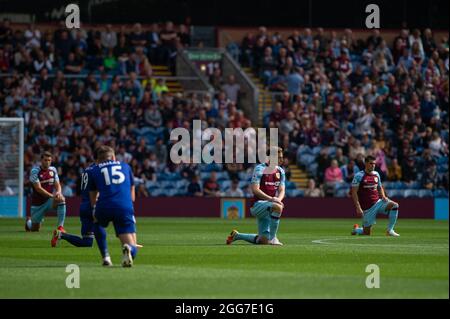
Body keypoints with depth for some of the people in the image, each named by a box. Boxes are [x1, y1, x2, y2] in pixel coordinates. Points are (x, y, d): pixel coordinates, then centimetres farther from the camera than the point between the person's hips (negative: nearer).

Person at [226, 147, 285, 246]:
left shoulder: (280, 171, 12)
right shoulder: (260, 169, -9)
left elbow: (281, 190, 10)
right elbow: (255, 189, -16)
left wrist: (278, 200, -13)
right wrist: (271, 198, -26)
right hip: (257, 204, -7)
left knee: (263, 240, 3)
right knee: (278, 207, -37)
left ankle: (236, 235, 27)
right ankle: (272, 238, -27)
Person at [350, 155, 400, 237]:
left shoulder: (376, 174, 10)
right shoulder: (359, 176, -8)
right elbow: (354, 192, -10)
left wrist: (383, 197, 2)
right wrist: (358, 207, -19)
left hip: (378, 202, 5)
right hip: (367, 207, -5)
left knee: (394, 205, -22)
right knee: (367, 233, -2)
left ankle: (390, 230, -15)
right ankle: (356, 229, 35)